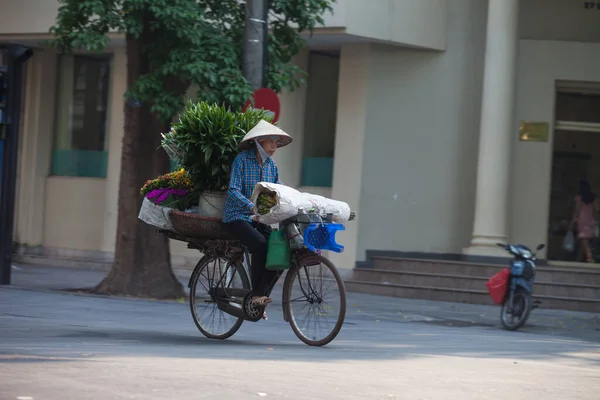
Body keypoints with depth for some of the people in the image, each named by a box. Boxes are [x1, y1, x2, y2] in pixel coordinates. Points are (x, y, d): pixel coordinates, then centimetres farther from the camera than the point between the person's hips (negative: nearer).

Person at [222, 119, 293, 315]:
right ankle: (257, 294, -21)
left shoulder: (271, 164, 10)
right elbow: (233, 190, -17)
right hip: (238, 216, -6)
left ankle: (260, 295, -6)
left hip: (259, 219, 6)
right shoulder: (242, 160, -9)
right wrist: (253, 207, -31)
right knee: (260, 244, -32)